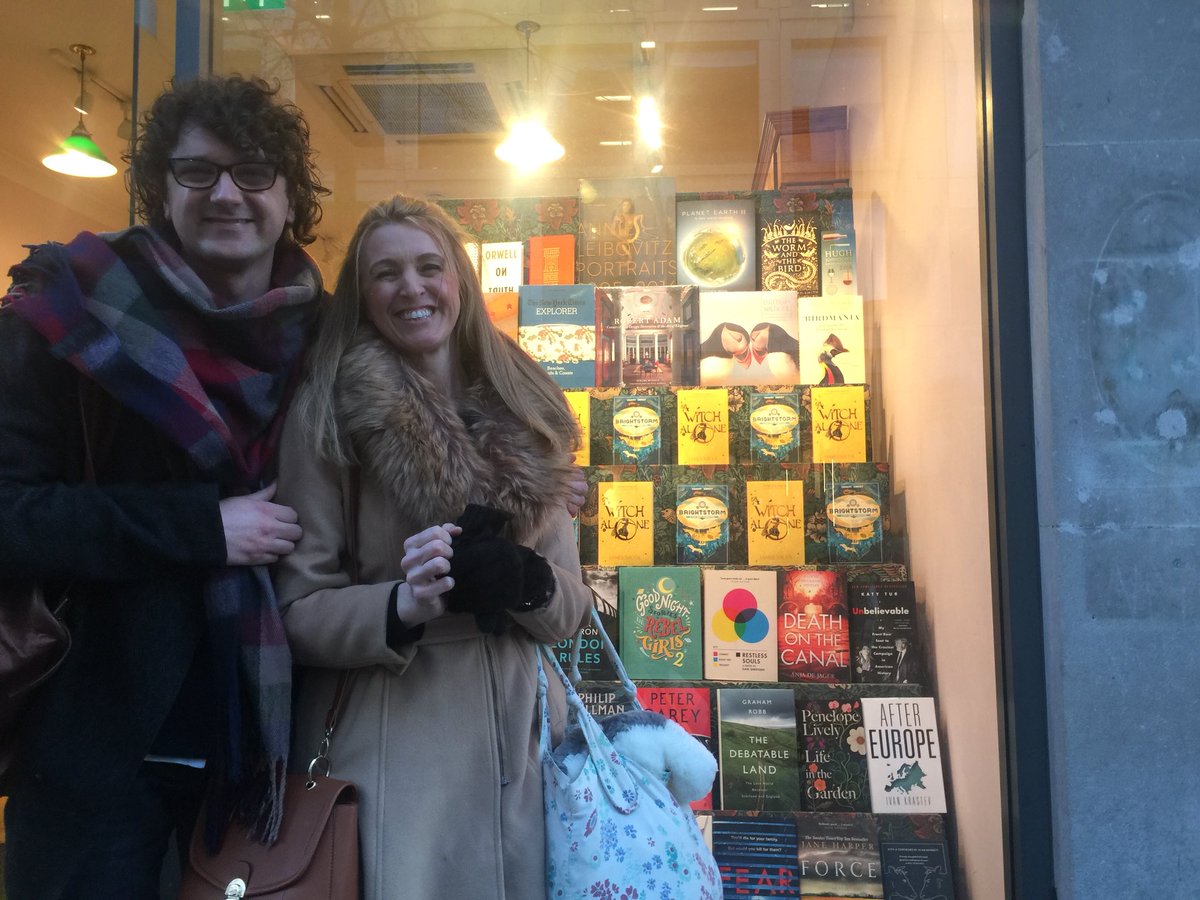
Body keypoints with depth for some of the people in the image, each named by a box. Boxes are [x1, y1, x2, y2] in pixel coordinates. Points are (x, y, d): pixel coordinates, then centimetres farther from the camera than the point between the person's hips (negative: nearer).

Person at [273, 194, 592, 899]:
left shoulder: (524, 417, 6)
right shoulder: (330, 416, -6)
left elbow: (574, 607, 6)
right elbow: (299, 611, -6)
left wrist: (526, 582, -15)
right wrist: (404, 606, -24)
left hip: (525, 736, 4)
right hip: (395, 748, -4)